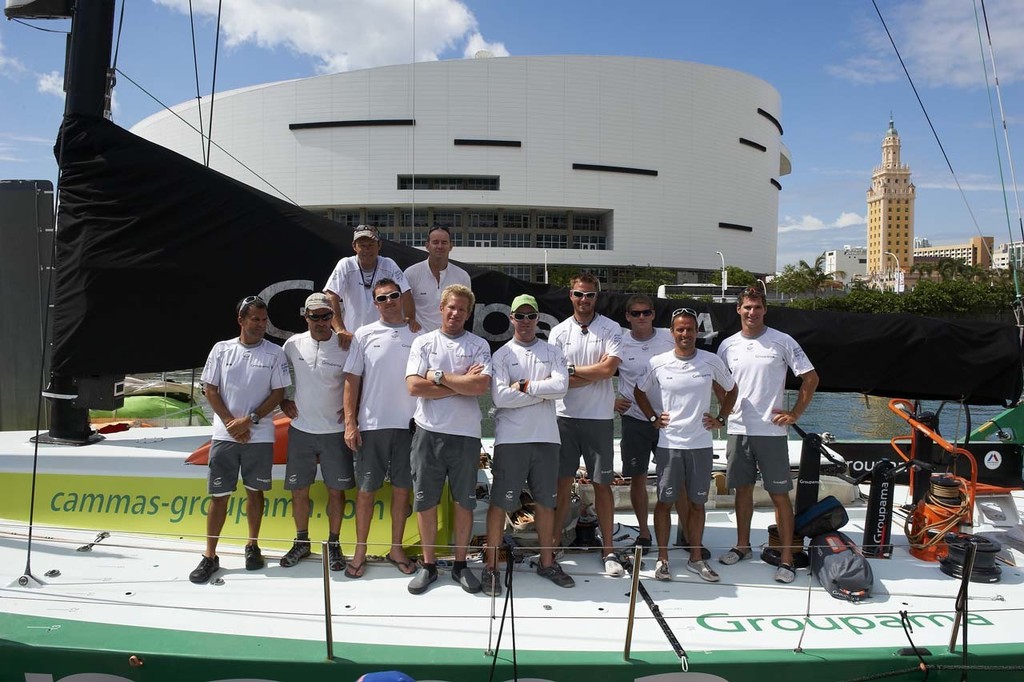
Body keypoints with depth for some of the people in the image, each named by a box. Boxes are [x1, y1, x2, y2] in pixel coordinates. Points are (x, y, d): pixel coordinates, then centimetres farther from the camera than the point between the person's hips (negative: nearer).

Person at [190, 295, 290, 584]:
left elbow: (278, 393, -2)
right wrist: (231, 424, -6)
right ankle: (210, 556, 13)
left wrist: (250, 420, -11)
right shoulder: (221, 349, 2)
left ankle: (252, 546, 25)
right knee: (218, 494, 4)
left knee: (254, 491, 10)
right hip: (224, 435, 0)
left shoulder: (275, 353, -1)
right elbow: (211, 390, 3)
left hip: (260, 436, 0)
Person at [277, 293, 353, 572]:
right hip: (300, 430, 2)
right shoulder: (293, 344, 0)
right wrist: (282, 401, 5)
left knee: (336, 489, 4)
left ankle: (333, 544, 19)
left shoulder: (345, 347, -7)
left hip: (335, 432, -2)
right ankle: (301, 543, 26)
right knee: (299, 489, 9)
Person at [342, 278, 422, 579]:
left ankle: (396, 548, 21)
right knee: (367, 489, 6)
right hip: (372, 425, 0)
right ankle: (360, 551, 18)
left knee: (402, 488, 8)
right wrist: (350, 423, -3)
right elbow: (352, 381, 3)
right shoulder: (364, 335, 4)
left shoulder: (418, 336, 5)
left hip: (409, 424, 1)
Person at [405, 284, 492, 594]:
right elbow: (414, 386, -8)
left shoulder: (479, 345, 4)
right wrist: (462, 383, -9)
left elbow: (481, 386, -12)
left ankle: (460, 564, 22)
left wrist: (439, 376, -9)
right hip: (428, 432, 0)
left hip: (465, 433, 0)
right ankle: (428, 564, 21)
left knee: (464, 501, 8)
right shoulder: (423, 342, 5)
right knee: (426, 501, 7)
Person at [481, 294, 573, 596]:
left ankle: (547, 562, 26)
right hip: (511, 438, -3)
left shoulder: (552, 352, 9)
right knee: (500, 503, -1)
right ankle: (491, 566, 9)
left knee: (546, 501, 12)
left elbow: (561, 385, -9)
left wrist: (524, 386, -11)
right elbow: (500, 397, -13)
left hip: (546, 437, 3)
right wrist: (543, 392, -9)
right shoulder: (501, 355, 1)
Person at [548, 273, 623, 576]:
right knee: (562, 482, 7)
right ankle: (555, 541, 19)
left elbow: (608, 369, -13)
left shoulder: (611, 330, 0)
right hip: (566, 416, 1)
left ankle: (608, 548, 15)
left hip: (599, 418, -1)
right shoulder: (559, 332, 4)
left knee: (602, 484, 5)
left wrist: (571, 369, -7)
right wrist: (594, 374, -10)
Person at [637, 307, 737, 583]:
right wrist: (653, 418, 4)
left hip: (701, 444, 1)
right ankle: (662, 558, 16)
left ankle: (696, 558, 24)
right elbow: (640, 391, 13)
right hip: (668, 443, -1)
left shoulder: (712, 361, -1)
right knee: (665, 501, 5)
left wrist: (721, 418, 7)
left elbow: (731, 390, 15)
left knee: (697, 502, 11)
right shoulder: (657, 363, -3)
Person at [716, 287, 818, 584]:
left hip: (771, 430, -3)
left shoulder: (782, 341, -4)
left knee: (779, 494, 0)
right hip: (738, 430, 4)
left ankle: (786, 556, 9)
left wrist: (794, 414, -4)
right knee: (743, 488, 14)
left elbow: (811, 378, 0)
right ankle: (742, 545, 28)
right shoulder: (728, 346, 6)